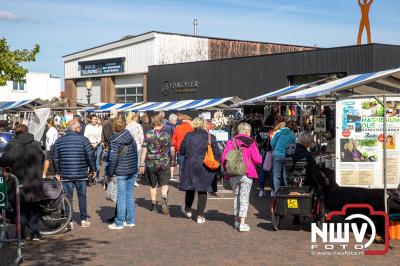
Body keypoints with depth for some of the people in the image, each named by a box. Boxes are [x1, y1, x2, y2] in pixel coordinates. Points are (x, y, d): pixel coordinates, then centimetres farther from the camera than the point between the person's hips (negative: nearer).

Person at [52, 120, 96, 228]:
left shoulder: (59, 141, 3)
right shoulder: (83, 140, -5)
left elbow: (55, 158, 5)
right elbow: (90, 155, -7)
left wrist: (57, 172, 13)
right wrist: (93, 169, 4)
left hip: (66, 175, 1)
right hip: (81, 174, -1)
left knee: (67, 197, 6)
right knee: (82, 196, 10)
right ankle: (84, 219, 14)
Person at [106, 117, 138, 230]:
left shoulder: (114, 140, -11)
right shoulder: (131, 138, 8)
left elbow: (113, 158, -14)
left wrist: (110, 173, -6)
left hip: (121, 172, -6)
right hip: (133, 171, 6)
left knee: (121, 197, -2)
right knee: (130, 195, 12)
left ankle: (119, 223, 3)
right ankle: (130, 220, 18)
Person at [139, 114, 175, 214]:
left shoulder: (148, 135, -4)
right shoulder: (166, 135, -2)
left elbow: (144, 151, -6)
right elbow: (172, 151, 3)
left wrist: (142, 165, -2)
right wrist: (170, 159, 23)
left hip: (150, 164, 1)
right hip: (164, 163, -1)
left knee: (153, 185, 14)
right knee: (164, 184, 5)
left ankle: (154, 206, 19)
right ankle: (164, 198, -23)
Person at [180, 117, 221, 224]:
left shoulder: (188, 136, -3)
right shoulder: (210, 137, -7)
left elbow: (181, 151, 4)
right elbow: (217, 154, -6)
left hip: (190, 166, 1)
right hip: (205, 169, -1)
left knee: (190, 189, 20)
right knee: (202, 191, 6)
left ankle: (188, 209, 35)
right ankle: (200, 216, 7)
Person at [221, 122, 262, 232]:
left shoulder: (230, 142, 3)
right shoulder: (251, 143, -4)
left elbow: (224, 158, 1)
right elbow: (257, 160, -7)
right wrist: (260, 158, 16)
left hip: (233, 175, 3)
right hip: (247, 174, -3)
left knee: (236, 196, 18)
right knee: (244, 197, -1)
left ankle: (237, 220, 24)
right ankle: (242, 223, -9)